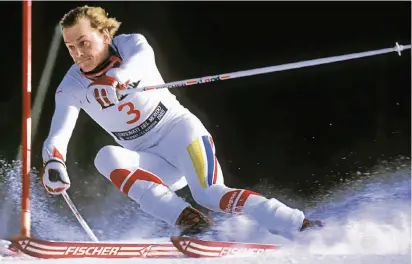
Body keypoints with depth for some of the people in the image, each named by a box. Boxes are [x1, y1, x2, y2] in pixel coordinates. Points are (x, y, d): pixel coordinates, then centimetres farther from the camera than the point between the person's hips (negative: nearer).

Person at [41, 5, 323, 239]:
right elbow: (58, 135, -16)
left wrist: (115, 78, -57)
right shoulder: (72, 88, -5)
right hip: (150, 163, 3)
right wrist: (53, 163, -39)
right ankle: (188, 219, -37)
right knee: (106, 157, -28)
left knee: (209, 194, -28)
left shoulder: (130, 44, -11)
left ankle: (305, 228, -29)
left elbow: (143, 56, -35)